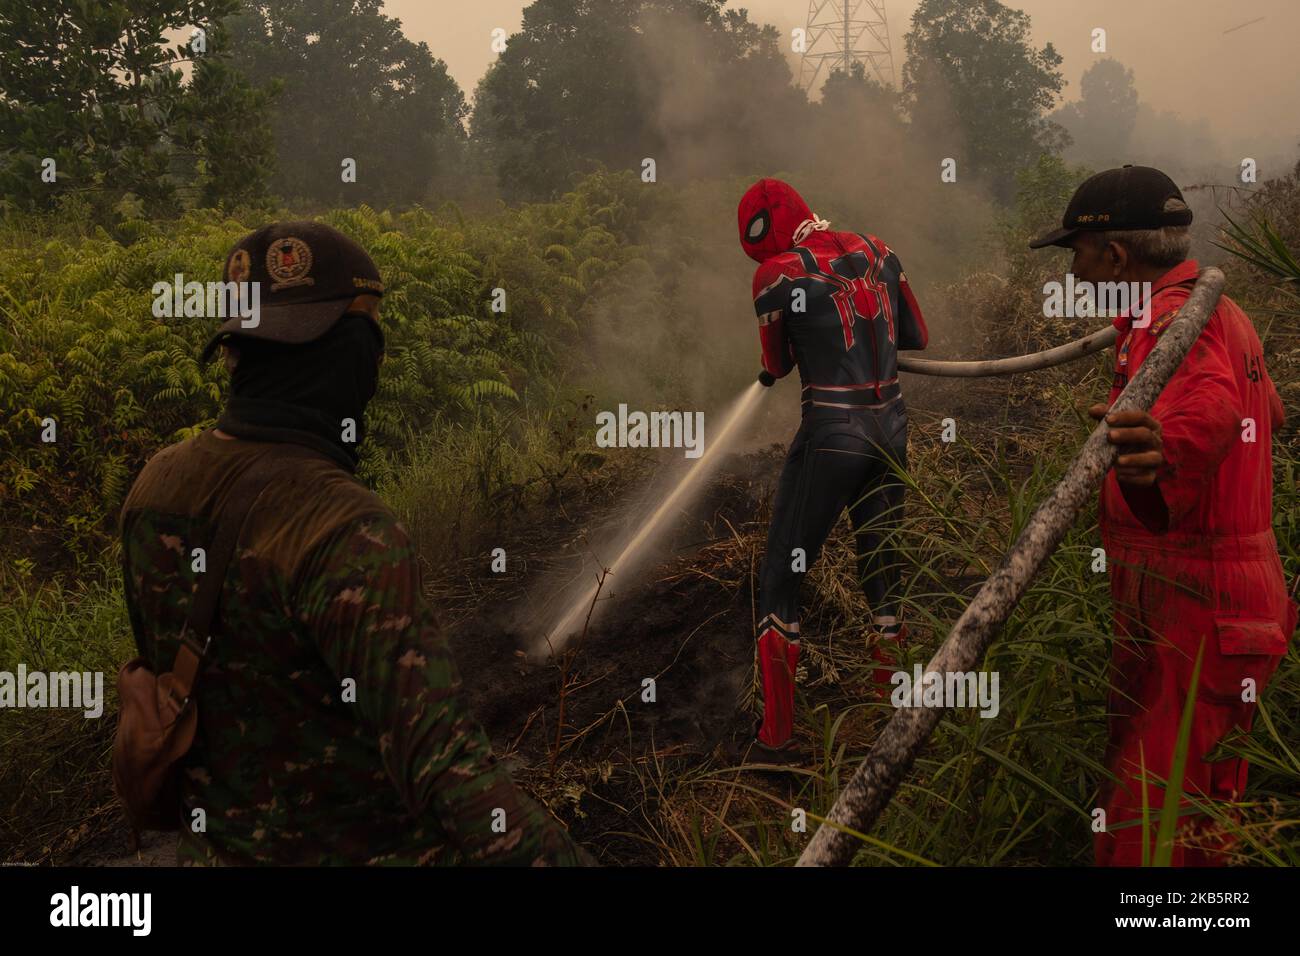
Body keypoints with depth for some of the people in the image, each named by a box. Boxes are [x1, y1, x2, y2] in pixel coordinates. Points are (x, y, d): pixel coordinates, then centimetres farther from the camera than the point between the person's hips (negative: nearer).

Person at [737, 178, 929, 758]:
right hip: (891, 428, 6)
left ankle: (777, 738, 7)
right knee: (882, 574, 17)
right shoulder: (876, 252, 7)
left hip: (831, 434, -6)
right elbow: (917, 338, 17)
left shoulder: (777, 274, -10)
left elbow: (775, 367, 5)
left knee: (779, 581, 6)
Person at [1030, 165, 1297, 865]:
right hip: (1238, 592, 11)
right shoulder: (1223, 311, 15)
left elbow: (1210, 411, -42)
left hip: (1187, 615, -11)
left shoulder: (1170, 317, -18)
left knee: (1144, 835, -7)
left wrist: (1164, 455, -64)